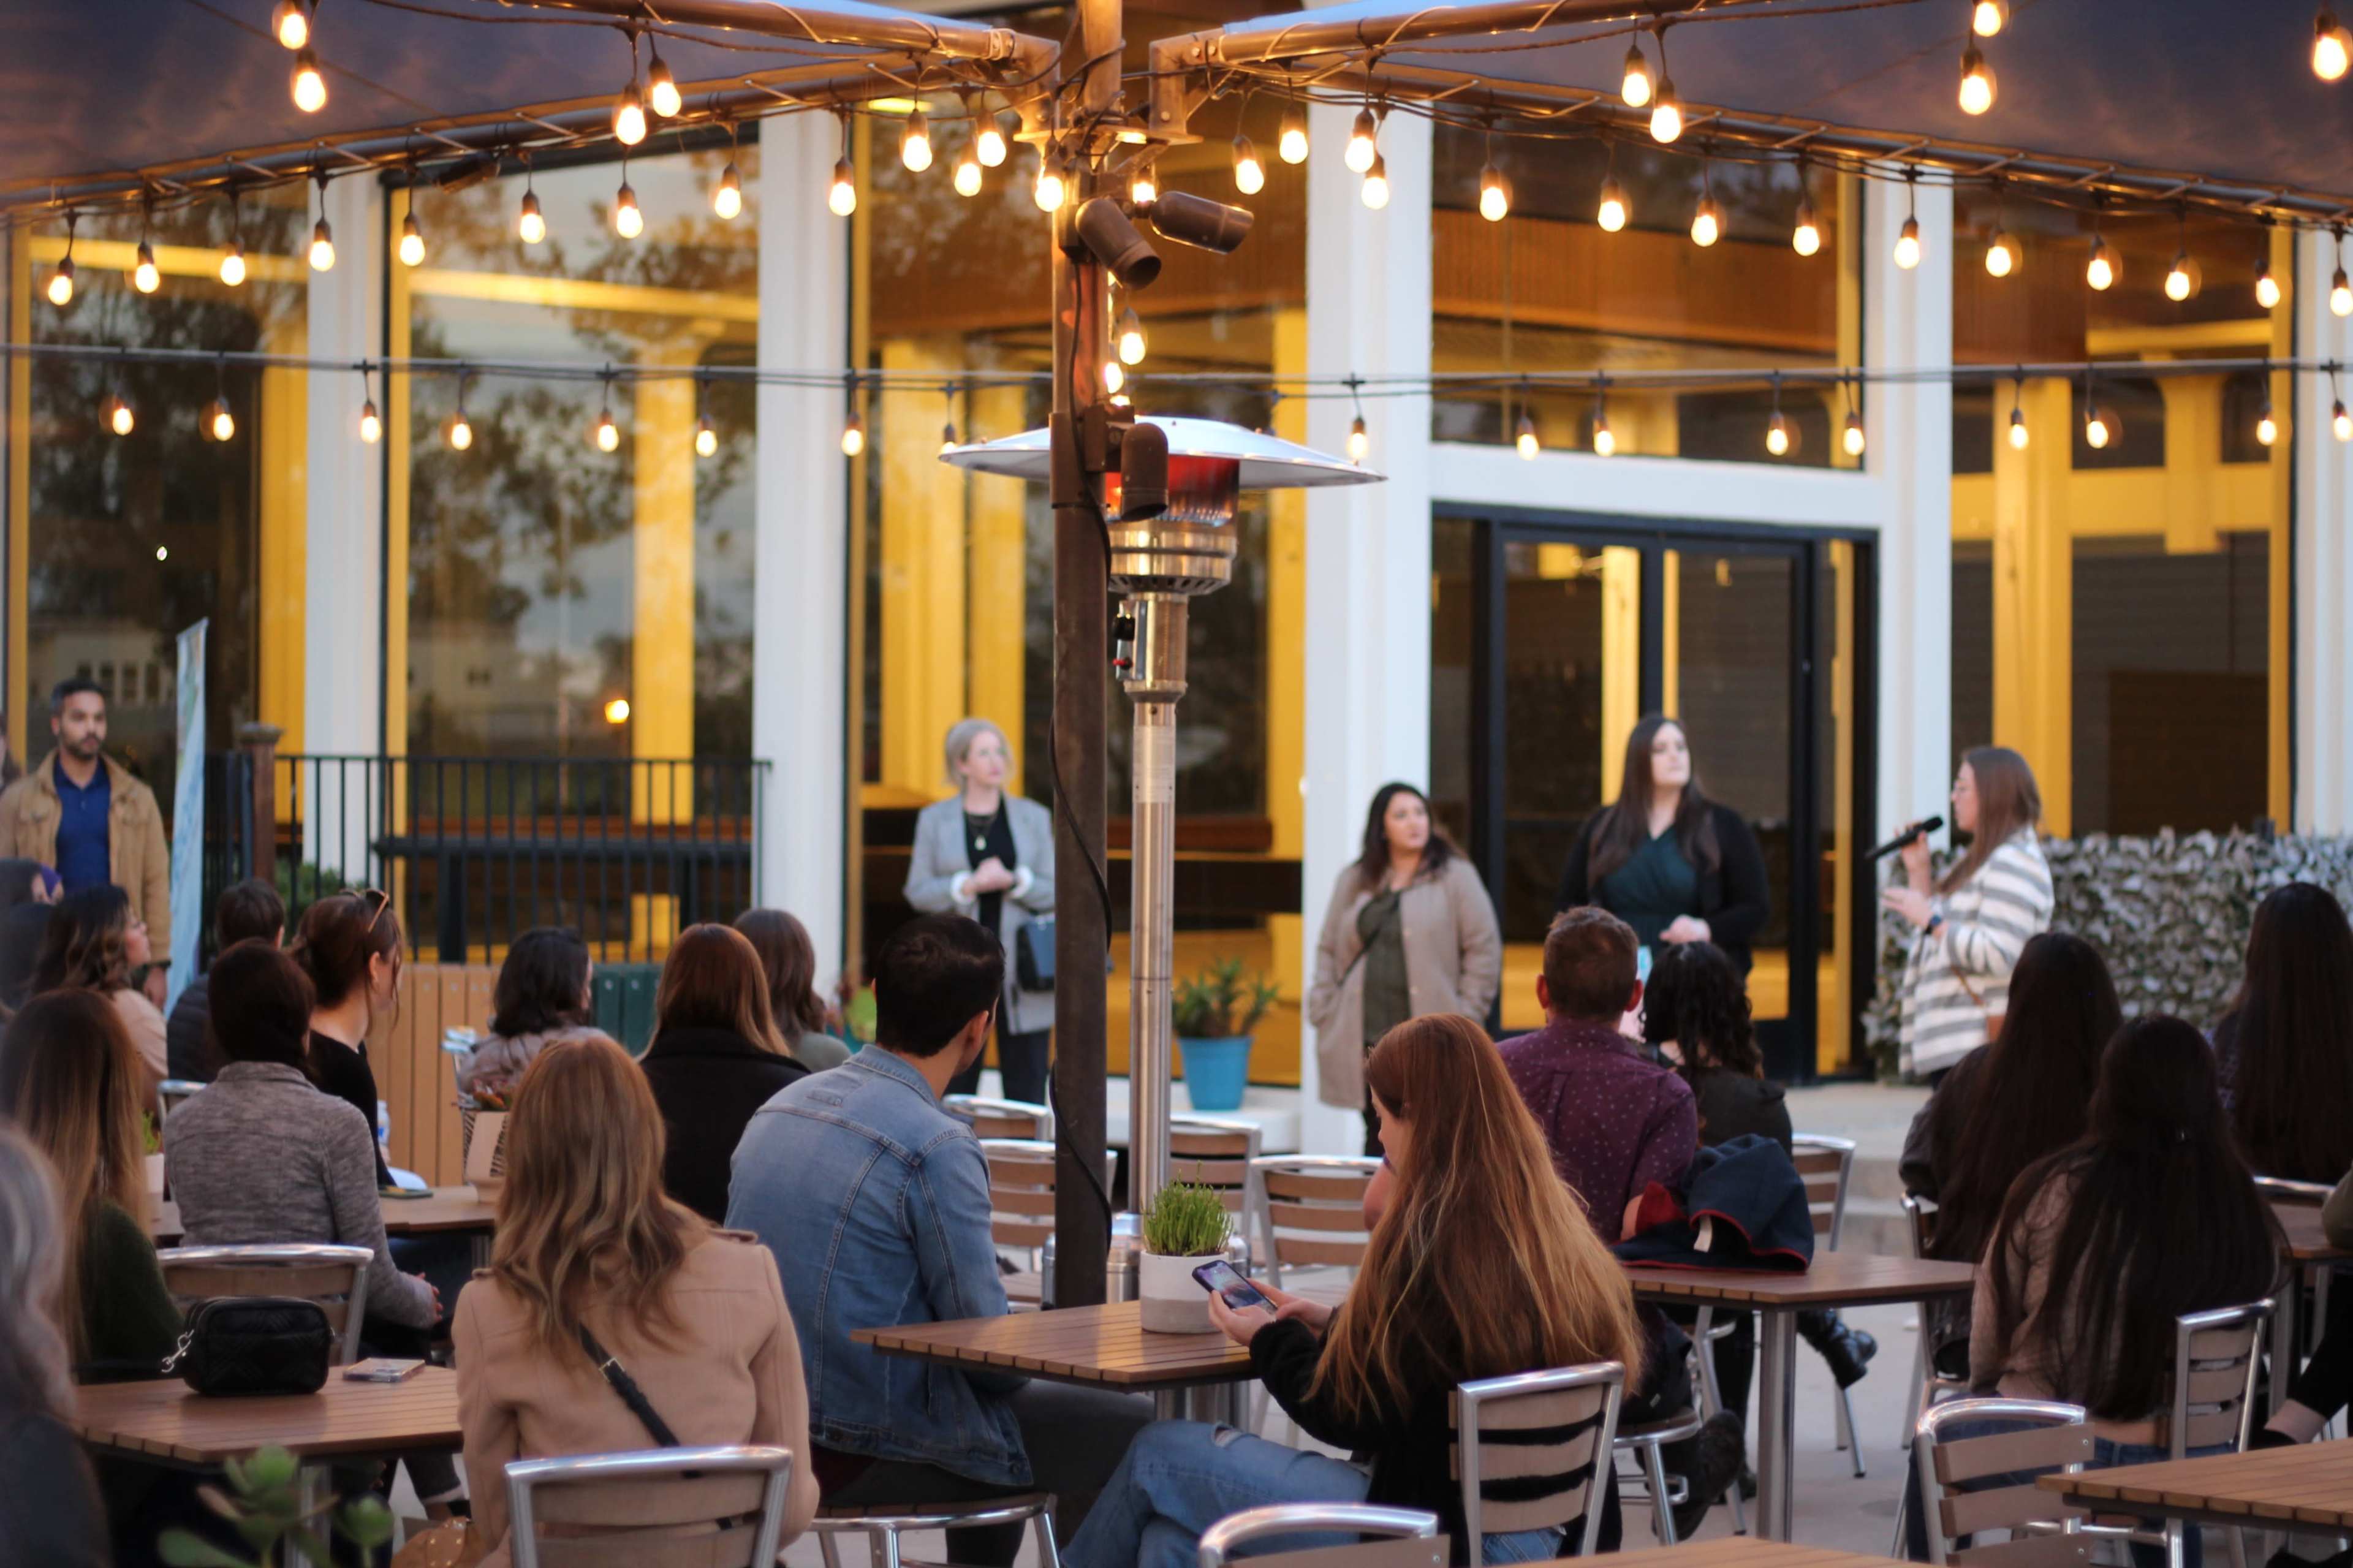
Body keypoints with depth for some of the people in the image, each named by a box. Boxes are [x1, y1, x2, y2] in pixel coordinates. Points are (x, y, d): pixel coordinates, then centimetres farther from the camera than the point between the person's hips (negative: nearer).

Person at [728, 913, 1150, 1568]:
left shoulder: (779, 1108, 6)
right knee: (1127, 1434, 6)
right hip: (870, 1454, -8)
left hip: (769, 1433, 8)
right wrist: (1017, 1363, 8)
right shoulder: (936, 1147, -19)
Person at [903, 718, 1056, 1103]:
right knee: (954, 1088, 0)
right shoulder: (934, 819, 7)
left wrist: (1014, 882, -14)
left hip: (1020, 967, 1)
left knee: (1026, 1088, -1)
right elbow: (918, 891, 2)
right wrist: (969, 885, -14)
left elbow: (1054, 893, 5)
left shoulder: (1034, 818, 8)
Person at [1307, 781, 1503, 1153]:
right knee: (1378, 1136, 6)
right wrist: (1324, 1012, 7)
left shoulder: (1455, 876, 2)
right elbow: (1328, 950, 17)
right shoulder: (1355, 881, 14)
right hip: (1366, 1038, 3)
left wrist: (1464, 1016, -5)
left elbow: (1485, 948, 0)